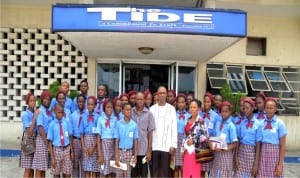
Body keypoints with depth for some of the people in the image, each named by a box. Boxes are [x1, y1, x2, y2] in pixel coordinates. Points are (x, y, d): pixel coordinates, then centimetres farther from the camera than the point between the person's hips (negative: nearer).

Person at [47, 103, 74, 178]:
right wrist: (52, 157, -8)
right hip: (57, 150, -2)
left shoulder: (67, 123, 1)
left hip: (67, 149, 2)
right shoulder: (52, 125, -7)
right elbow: (50, 142, -6)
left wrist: (72, 151, 6)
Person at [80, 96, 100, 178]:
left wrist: (93, 147, -10)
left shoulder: (97, 117, -5)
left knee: (94, 168, 4)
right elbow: (81, 133, 6)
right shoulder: (84, 117, 4)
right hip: (86, 139, 2)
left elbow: (99, 134, -6)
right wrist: (83, 146, -4)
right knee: (86, 167, 5)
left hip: (94, 140, -2)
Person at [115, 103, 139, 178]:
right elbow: (116, 141, -4)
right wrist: (116, 156, -7)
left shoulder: (134, 125, -2)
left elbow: (135, 141, 2)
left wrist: (135, 155, 0)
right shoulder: (119, 124, -5)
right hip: (120, 151, -1)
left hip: (129, 152, 1)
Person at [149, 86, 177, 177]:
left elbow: (174, 127, 1)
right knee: (154, 170, 9)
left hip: (167, 145, -1)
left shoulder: (171, 109, 2)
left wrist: (173, 144, -4)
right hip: (154, 145, 1)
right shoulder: (152, 108, 4)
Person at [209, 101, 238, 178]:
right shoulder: (218, 122, 3)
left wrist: (223, 149, -23)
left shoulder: (231, 125, -12)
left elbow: (234, 144, -13)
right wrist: (212, 144, -9)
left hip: (226, 153, -5)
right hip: (216, 153, 5)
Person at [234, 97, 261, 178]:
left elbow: (258, 144, -8)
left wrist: (256, 163, -7)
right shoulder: (241, 123, 1)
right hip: (241, 151, 3)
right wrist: (236, 157, 0)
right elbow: (238, 140, 4)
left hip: (252, 152, -3)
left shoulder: (258, 124, -9)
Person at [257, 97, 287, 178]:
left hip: (275, 153, -3)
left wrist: (280, 164, -8)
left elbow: (282, 145, -6)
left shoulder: (280, 123, -5)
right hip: (263, 153, 3)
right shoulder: (261, 123, 4)